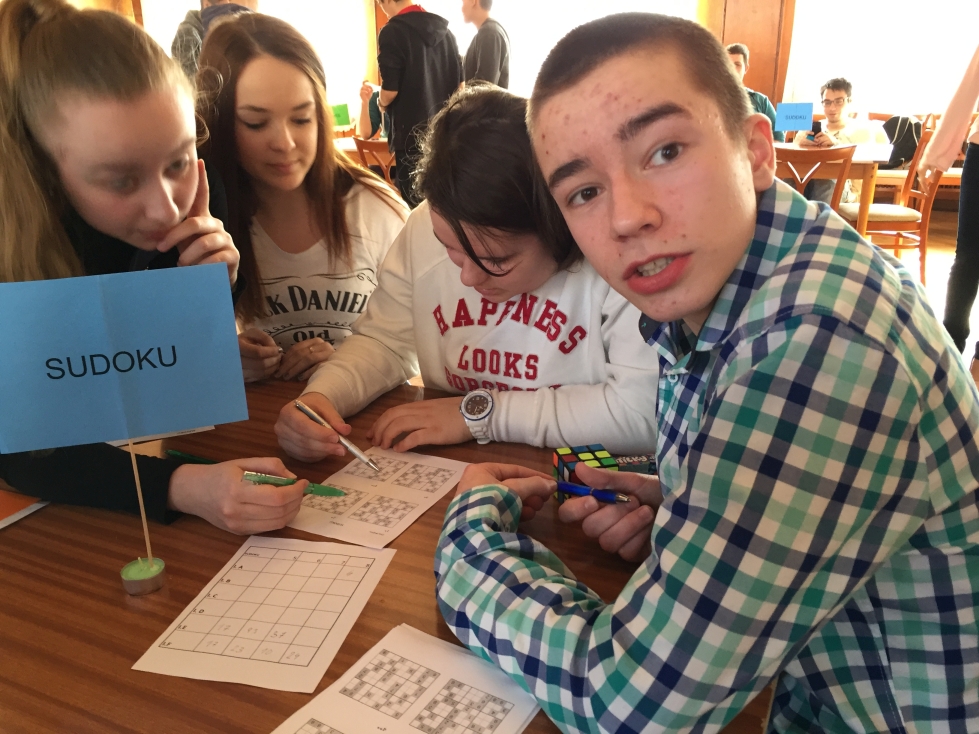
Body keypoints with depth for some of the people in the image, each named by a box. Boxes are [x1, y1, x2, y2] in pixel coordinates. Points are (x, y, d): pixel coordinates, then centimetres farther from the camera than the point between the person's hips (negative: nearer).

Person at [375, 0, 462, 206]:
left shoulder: (392, 32, -11)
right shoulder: (445, 29, 8)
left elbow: (390, 91, -14)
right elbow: (459, 84, 12)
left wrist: (382, 103, 7)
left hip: (412, 133, -6)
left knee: (416, 205, 1)